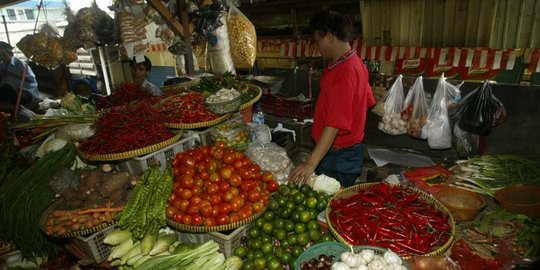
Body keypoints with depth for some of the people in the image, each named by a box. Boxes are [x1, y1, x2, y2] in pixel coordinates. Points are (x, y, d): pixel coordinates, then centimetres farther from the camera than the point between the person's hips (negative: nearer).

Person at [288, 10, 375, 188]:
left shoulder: (345, 71, -26)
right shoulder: (354, 62, 6)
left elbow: (334, 124, -32)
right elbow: (367, 101, 16)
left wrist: (311, 163, -35)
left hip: (339, 158, -9)